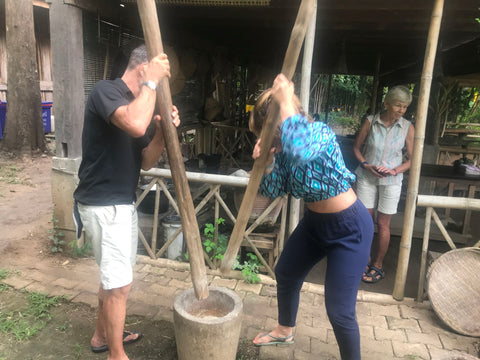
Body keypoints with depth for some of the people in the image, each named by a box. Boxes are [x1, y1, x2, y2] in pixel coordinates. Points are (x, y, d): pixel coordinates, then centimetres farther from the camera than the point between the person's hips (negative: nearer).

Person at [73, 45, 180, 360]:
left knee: (113, 277, 20)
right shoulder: (106, 91, -14)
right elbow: (135, 125, -38)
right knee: (120, 284, -1)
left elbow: (146, 161, 9)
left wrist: (162, 131, -7)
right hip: (103, 205, -9)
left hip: (122, 203, 9)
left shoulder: (136, 103, 12)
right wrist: (151, 82, -23)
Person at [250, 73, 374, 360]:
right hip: (315, 221, 9)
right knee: (286, 273, 23)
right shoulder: (284, 145, -5)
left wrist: (286, 100, -39)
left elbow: (300, 150, -50)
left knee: (339, 311, -6)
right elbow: (274, 190, -2)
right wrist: (266, 163, -20)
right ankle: (285, 331, 50)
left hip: (350, 228, -8)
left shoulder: (320, 132, -26)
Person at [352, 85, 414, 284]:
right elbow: (357, 147, 5)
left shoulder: (407, 128, -5)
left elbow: (412, 158, 1)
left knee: (383, 224, 6)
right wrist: (366, 164, -10)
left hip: (391, 181, 0)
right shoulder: (370, 122, -5)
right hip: (366, 177, 1)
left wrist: (394, 171, -15)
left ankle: (378, 265, 22)